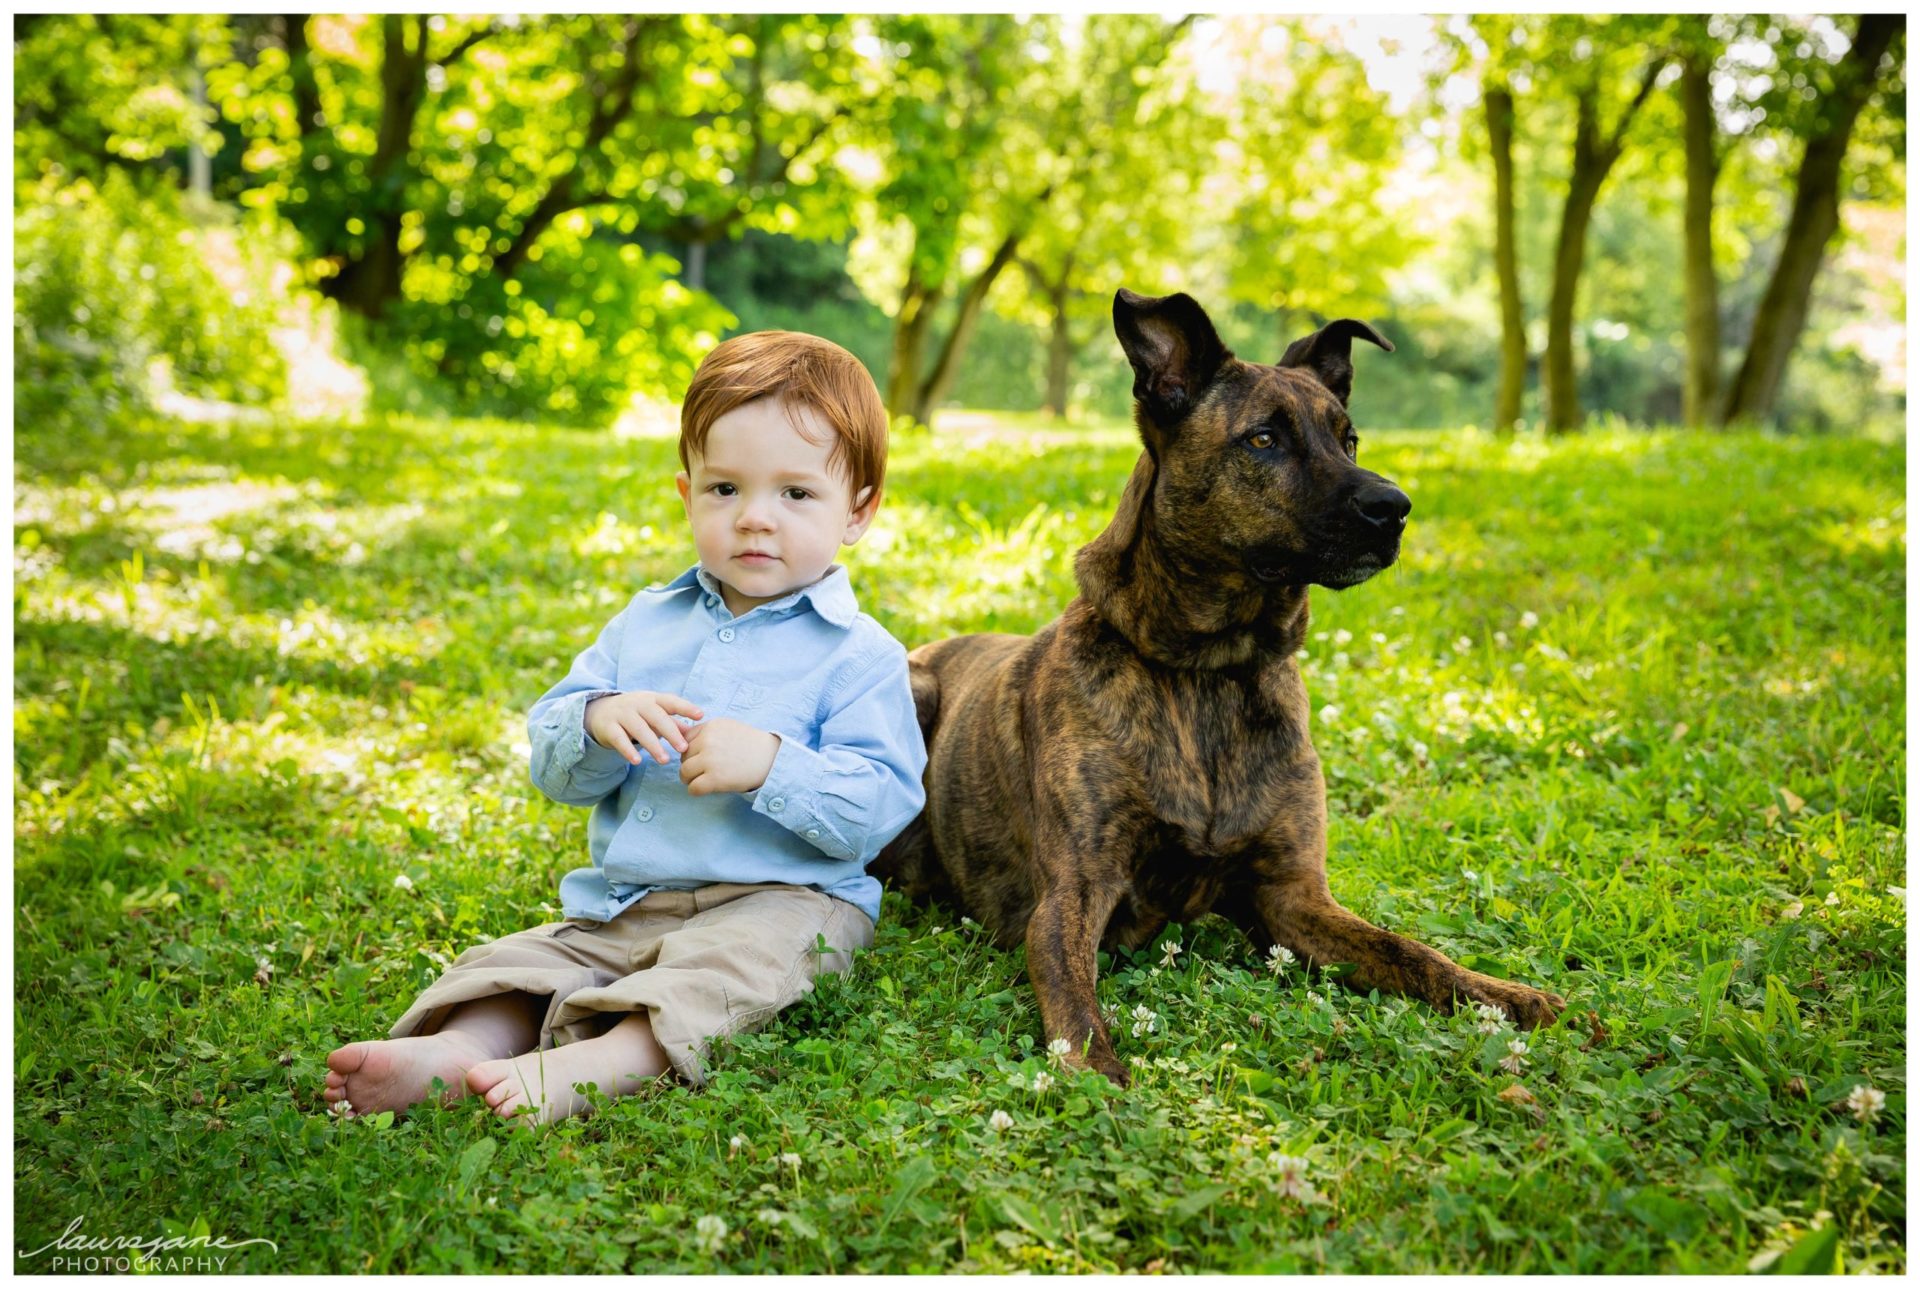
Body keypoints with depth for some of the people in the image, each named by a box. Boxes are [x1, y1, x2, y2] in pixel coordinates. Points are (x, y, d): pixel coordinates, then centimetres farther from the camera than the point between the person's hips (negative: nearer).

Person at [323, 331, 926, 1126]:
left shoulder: (859, 655, -3)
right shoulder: (644, 624, 14)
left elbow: (881, 806, -13)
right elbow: (552, 769, 10)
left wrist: (771, 763, -27)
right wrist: (596, 723, -14)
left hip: (779, 900, -5)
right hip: (623, 902, 6)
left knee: (714, 969, -34)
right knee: (517, 963, -14)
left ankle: (599, 1066, -51)